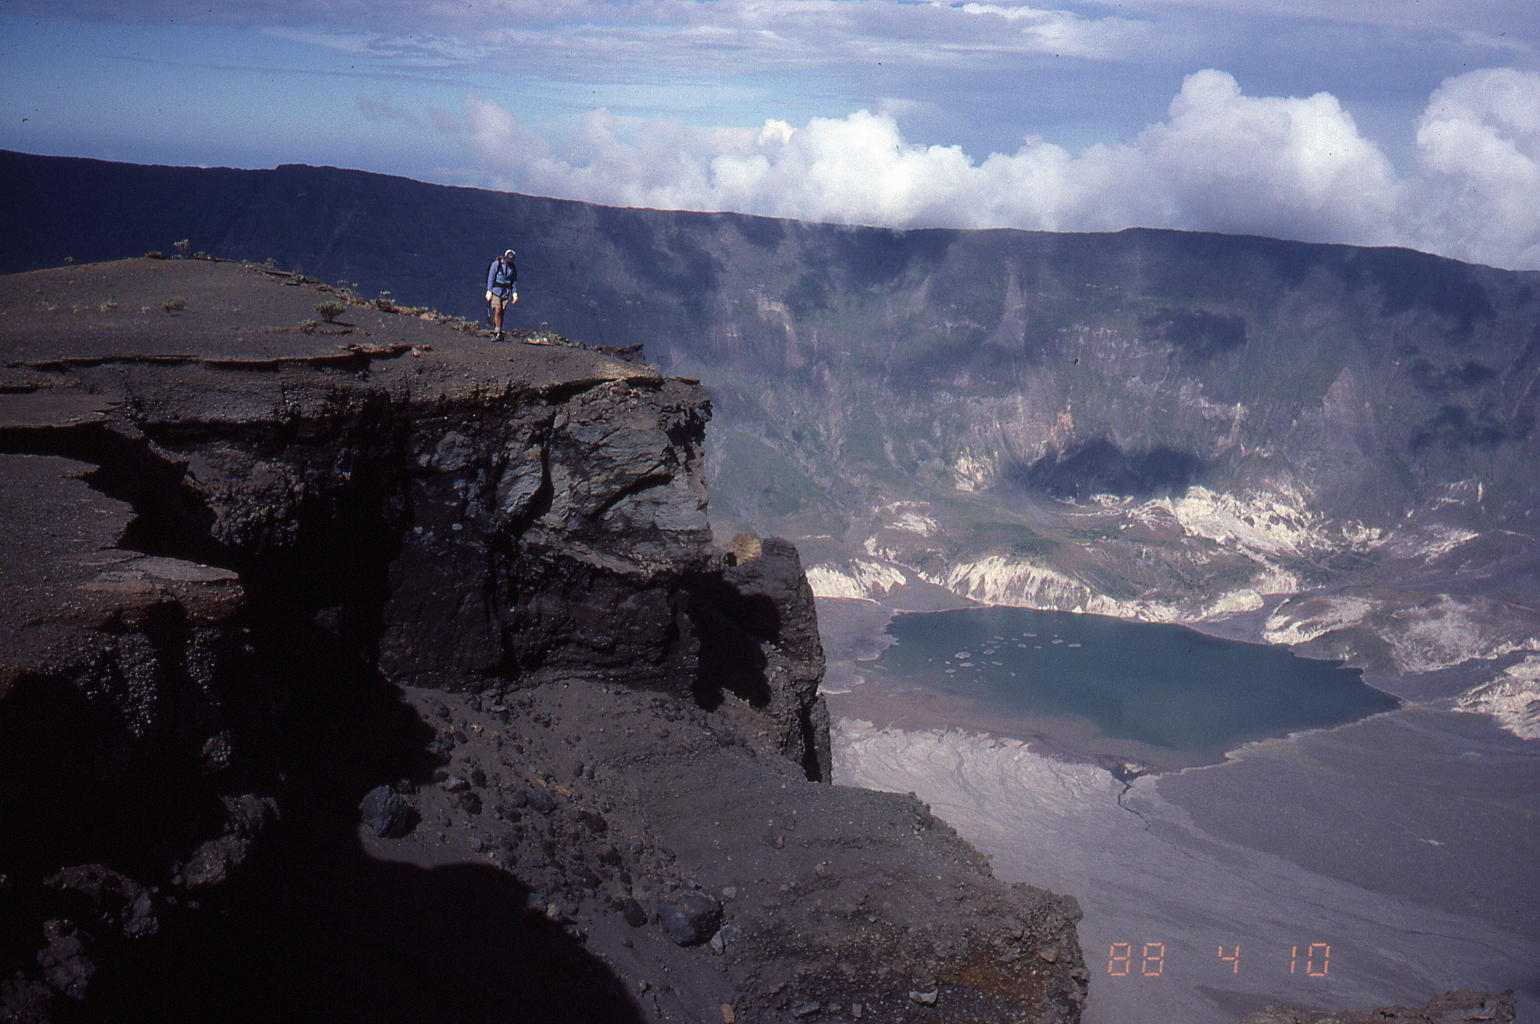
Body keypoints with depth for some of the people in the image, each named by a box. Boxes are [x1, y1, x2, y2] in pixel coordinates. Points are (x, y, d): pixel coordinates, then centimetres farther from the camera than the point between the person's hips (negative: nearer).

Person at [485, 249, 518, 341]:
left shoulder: (513, 267, 4)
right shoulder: (496, 264, -8)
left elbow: (515, 281, 10)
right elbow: (490, 278, -7)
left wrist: (515, 294, 4)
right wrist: (489, 291, -11)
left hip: (506, 292, 4)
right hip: (495, 291, -4)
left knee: (502, 312, 4)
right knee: (497, 311, -14)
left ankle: (499, 331, 11)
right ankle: (498, 333, -17)